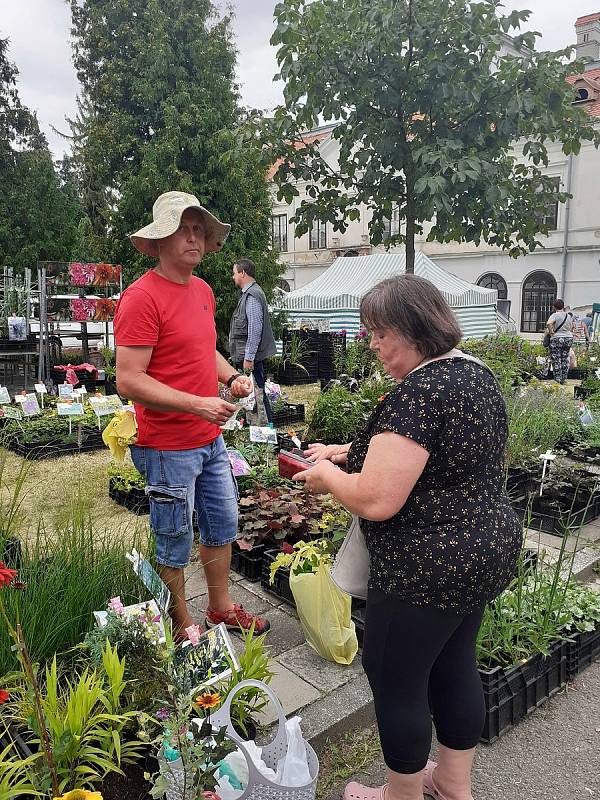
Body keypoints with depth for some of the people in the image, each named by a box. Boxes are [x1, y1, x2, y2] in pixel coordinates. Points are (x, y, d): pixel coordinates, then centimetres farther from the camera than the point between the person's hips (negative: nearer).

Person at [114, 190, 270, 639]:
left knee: (223, 526, 20)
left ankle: (222, 608, 41)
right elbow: (128, 381, -21)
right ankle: (182, 629, 30)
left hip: (211, 440, 8)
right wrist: (198, 404, -26)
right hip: (168, 447, -8)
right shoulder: (142, 296, -17)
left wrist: (232, 376, 3)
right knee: (175, 545, 9)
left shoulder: (203, 290, 9)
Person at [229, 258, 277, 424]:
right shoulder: (247, 293, 18)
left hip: (251, 357, -10)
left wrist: (248, 358, -22)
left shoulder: (252, 295, -14)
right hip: (245, 356, 10)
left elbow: (255, 329, -21)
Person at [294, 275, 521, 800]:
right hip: (485, 554, 10)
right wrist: (350, 452, 10)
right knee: (455, 669, 24)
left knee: (395, 680, 12)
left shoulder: (418, 392, -26)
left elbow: (375, 500, -29)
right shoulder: (477, 375, 5)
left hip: (426, 574, -9)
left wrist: (327, 475, -10)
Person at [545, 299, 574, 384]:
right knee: (565, 359, 13)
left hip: (557, 339, -6)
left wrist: (551, 332, -15)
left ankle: (557, 379, -1)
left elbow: (548, 323, -29)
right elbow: (571, 328, 20)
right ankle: (563, 379, 16)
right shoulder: (569, 315, 9)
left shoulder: (555, 315, -11)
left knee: (556, 360, 0)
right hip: (568, 339, 6)